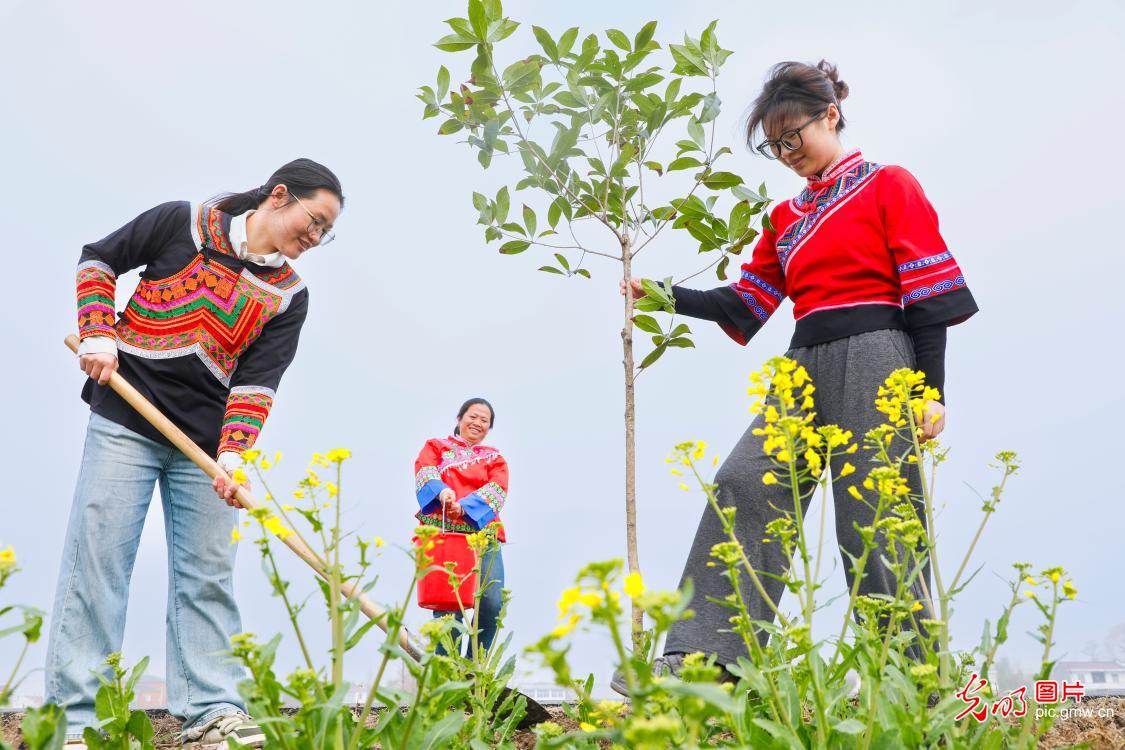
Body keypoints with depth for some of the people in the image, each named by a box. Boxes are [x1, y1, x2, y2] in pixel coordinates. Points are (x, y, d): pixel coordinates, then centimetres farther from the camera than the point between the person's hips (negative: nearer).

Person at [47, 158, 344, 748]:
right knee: (97, 559, -4)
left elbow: (257, 382, -5)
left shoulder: (288, 296, 4)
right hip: (126, 422, -3)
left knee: (207, 575, 2)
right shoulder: (184, 223, -2)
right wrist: (99, 334, -6)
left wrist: (232, 454, -19)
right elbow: (98, 259, 8)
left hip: (204, 443, 3)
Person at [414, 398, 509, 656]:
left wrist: (464, 507, -15)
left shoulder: (495, 458, 23)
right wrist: (441, 491, -24)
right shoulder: (436, 446, 20)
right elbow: (424, 471, -1)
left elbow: (496, 490, 3)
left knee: (492, 602, -13)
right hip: (442, 532, -1)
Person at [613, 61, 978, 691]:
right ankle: (703, 657, -17)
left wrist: (931, 391, -10)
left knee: (877, 520, -7)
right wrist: (666, 295, 8)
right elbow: (746, 304, 19)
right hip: (805, 366, 6)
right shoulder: (786, 218, 21)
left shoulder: (890, 186, 4)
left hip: (872, 361, -5)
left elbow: (929, 296, -3)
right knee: (744, 485, -13)